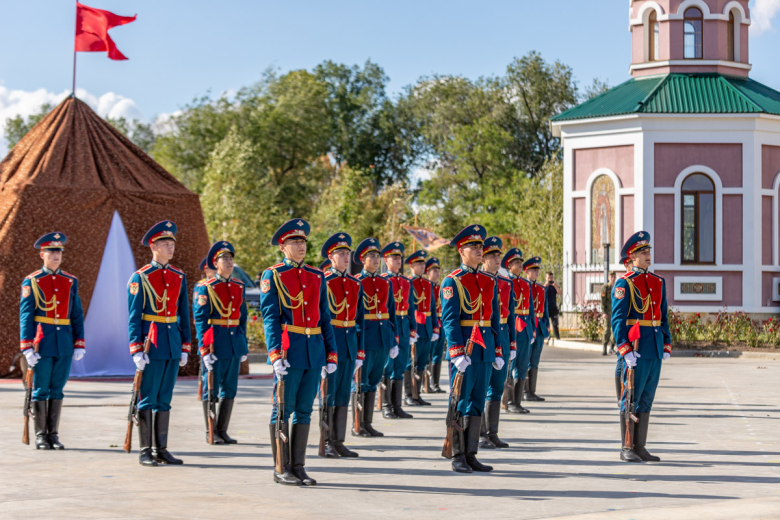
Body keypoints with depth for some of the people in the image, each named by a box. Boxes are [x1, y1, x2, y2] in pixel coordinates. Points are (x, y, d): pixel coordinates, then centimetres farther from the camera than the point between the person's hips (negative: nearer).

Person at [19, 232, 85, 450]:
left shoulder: (70, 281, 9)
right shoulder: (31, 282, 0)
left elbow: (77, 315, 10)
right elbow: (25, 316, -4)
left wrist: (79, 344, 4)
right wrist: (27, 348, -11)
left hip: (65, 344, 3)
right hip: (42, 343, -3)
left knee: (57, 389, 7)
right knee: (41, 389, 2)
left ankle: (53, 434, 14)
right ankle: (41, 436, 9)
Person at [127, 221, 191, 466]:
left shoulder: (179, 277, 10)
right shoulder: (140, 278, -5)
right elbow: (133, 317, -7)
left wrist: (185, 347, 9)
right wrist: (136, 350, -13)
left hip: (173, 343, 5)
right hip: (151, 344, -5)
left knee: (164, 399, 9)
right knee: (147, 400, 0)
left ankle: (161, 449, 15)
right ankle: (145, 451, 5)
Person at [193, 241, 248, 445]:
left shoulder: (239, 287, 11)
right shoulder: (205, 288, -6)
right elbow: (200, 320, -9)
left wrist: (244, 346, 13)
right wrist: (205, 350, -15)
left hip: (234, 343, 5)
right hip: (215, 343, -5)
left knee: (229, 389, 8)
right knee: (211, 389, 2)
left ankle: (222, 431, 16)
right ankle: (210, 433, 10)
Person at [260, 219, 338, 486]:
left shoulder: (317, 276, 14)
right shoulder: (272, 275, 0)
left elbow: (325, 318, 16)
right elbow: (270, 317, -7)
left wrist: (331, 353, 10)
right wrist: (275, 354, -17)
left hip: (314, 351, 5)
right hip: (288, 351, -5)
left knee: (304, 410, 8)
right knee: (283, 410, 0)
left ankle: (298, 467, 14)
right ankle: (282, 469, 7)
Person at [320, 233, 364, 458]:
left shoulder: (355, 284, 12)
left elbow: (359, 319, 14)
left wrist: (360, 352, 11)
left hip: (349, 345, 6)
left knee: (343, 395, 9)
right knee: (328, 394, -1)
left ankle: (339, 441, 15)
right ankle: (326, 444, 5)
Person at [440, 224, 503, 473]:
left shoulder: (490, 281, 14)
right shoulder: (452, 282, -5)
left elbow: (495, 319, 16)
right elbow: (449, 320, -12)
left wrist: (498, 351, 11)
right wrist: (458, 352, -20)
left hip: (485, 349, 6)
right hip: (463, 348, -6)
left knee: (477, 403, 9)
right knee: (460, 403, -1)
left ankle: (471, 455, 15)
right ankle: (458, 457, 5)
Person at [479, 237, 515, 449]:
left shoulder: (506, 284, 12)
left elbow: (510, 316, 15)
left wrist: (512, 345, 12)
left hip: (502, 338, 6)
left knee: (497, 388, 9)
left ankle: (492, 433, 16)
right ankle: (480, 435, 4)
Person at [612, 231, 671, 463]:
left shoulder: (659, 282, 14)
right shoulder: (624, 283, -6)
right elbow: (618, 320, -11)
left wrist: (667, 346, 11)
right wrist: (626, 350, -18)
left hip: (655, 348, 7)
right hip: (636, 348, -7)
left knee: (647, 399, 10)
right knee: (631, 400, -2)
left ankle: (640, 447, 15)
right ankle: (627, 449, 3)